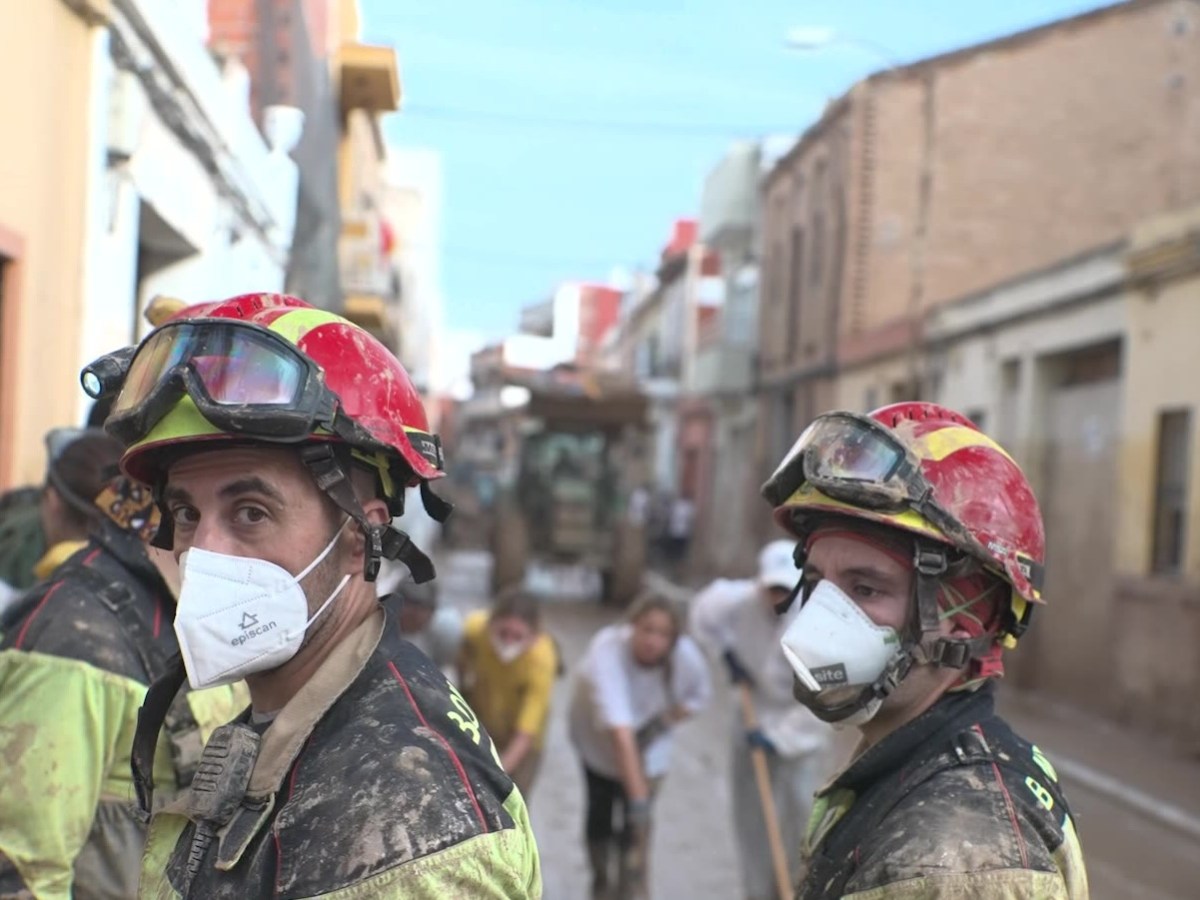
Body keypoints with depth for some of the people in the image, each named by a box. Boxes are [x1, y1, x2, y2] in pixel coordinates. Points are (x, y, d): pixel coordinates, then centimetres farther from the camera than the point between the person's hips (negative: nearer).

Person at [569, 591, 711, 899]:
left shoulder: (687, 657, -30)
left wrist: (664, 721, -22)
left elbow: (698, 695, -5)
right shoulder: (606, 652, -42)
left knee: (636, 821, -11)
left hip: (650, 743, 1)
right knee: (601, 810, 13)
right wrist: (638, 795, -53)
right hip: (597, 736, -1)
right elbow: (620, 732, -49)